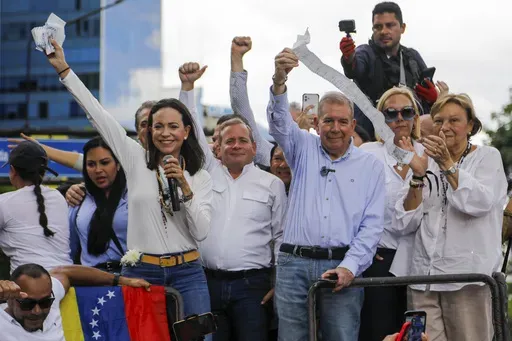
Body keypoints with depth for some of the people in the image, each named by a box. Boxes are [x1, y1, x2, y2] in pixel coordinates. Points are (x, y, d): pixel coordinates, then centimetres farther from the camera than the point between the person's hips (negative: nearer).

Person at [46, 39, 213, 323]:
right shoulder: (136, 160, 4)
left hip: (186, 274, 0)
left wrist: (185, 188, -13)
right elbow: (98, 114, 2)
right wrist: (63, 69, -1)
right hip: (139, 272, 0)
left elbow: (201, 232, -3)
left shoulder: (200, 177, 6)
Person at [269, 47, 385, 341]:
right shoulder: (304, 148, 13)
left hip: (342, 267, -1)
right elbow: (279, 122, -8)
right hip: (294, 264, 1)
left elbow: (372, 225, 3)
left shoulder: (371, 165, 9)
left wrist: (349, 267, -11)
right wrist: (280, 81, -28)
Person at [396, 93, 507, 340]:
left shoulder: (487, 157, 5)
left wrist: (447, 164, -18)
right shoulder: (427, 161, 14)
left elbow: (480, 203, -14)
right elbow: (407, 222, 5)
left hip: (469, 277, -3)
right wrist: (418, 175, -6)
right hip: (424, 276, 3)